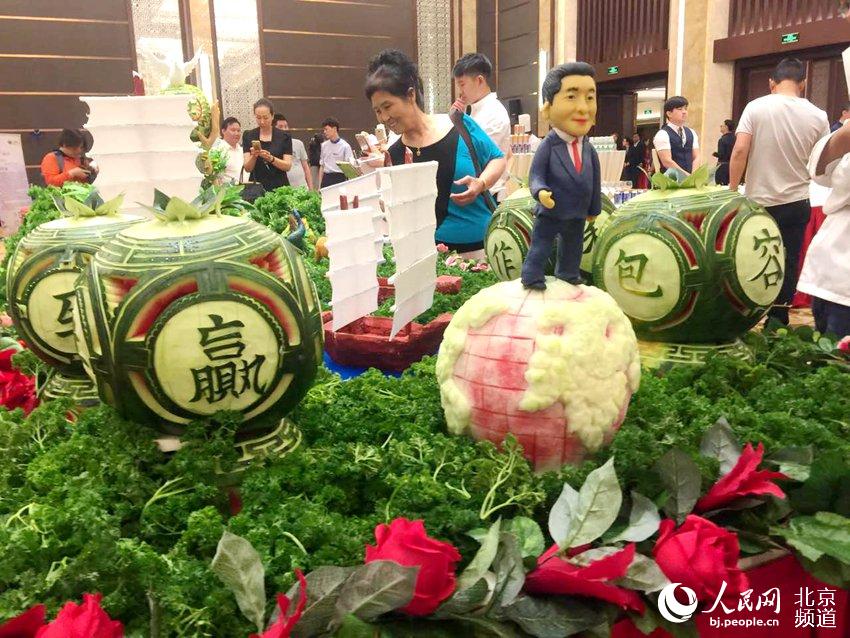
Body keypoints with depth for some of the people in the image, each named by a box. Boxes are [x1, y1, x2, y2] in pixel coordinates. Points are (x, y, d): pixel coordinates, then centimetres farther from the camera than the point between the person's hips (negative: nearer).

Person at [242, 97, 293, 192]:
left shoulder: (284, 136, 4)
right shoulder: (248, 136, 7)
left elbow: (288, 166, -3)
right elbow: (248, 168, 2)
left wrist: (271, 158, -19)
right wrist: (253, 156, -17)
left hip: (279, 186, -1)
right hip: (256, 186, 1)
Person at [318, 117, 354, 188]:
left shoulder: (345, 146, -3)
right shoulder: (324, 145, 13)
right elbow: (322, 166, 16)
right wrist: (319, 185, 11)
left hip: (339, 179, -4)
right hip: (326, 179, 4)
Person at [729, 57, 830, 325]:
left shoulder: (756, 107, -5)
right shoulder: (818, 116, 0)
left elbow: (739, 151, -13)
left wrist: (732, 190, -5)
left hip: (759, 202, -1)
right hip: (796, 204, 1)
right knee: (787, 266, 8)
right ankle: (777, 324, 11)